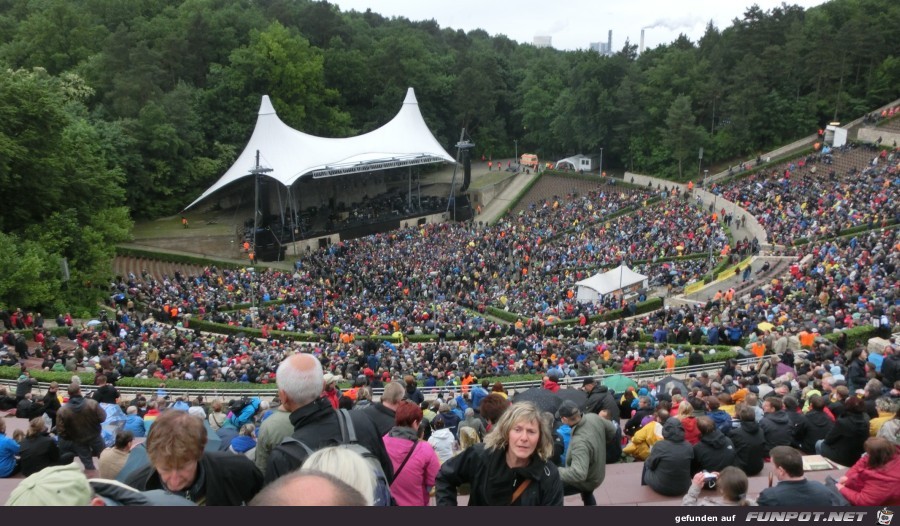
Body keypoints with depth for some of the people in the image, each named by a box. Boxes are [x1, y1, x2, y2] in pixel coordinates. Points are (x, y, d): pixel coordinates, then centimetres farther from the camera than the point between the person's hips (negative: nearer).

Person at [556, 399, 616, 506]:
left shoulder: (580, 442, -45)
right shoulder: (593, 417, -21)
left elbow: (578, 474, -51)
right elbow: (612, 432, -2)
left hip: (586, 481, -8)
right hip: (597, 472, 9)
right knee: (587, 495, 37)